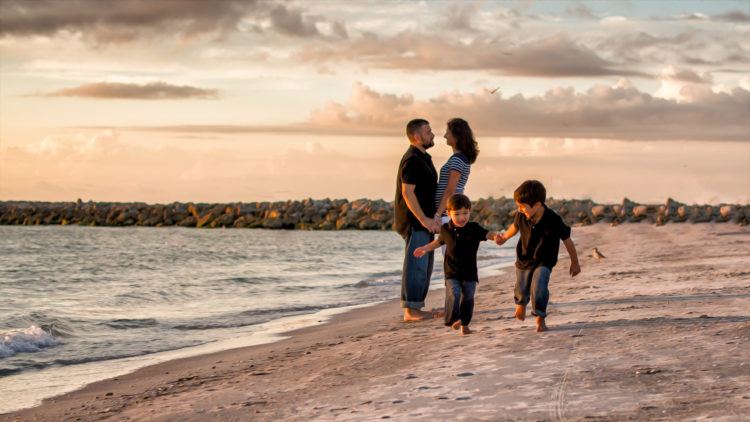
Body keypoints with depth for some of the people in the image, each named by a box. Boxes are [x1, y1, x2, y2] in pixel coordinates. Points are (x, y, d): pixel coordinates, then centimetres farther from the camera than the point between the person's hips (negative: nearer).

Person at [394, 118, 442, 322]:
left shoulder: (423, 158, 18)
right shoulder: (412, 160, -15)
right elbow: (408, 192, -21)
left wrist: (429, 219, 19)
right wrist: (423, 219, -25)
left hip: (423, 222, 10)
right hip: (414, 222, -10)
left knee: (425, 266, 11)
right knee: (416, 265, -10)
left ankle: (416, 308, 15)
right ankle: (410, 310, -9)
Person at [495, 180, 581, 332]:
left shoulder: (553, 220, -26)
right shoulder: (521, 216, -17)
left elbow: (567, 240, -13)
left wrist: (574, 262, -4)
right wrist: (504, 237, 19)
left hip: (544, 261, -3)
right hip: (524, 259, 4)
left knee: (539, 287, -22)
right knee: (522, 288, 15)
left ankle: (540, 319, -2)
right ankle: (521, 304, 52)